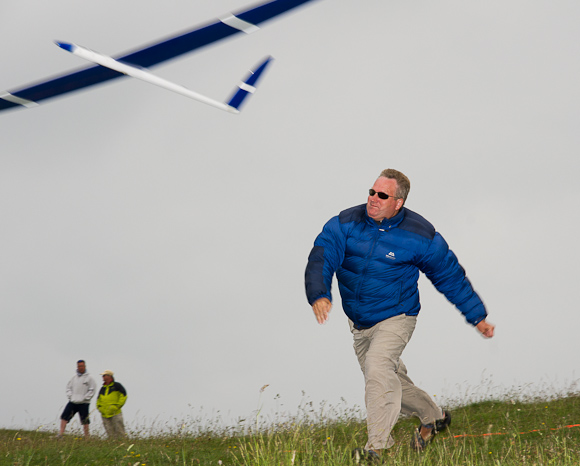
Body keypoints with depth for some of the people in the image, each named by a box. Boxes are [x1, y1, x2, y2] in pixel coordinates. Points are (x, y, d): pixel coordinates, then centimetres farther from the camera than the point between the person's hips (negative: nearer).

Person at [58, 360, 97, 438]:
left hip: (83, 403, -4)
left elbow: (92, 389, -6)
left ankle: (87, 437, 8)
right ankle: (60, 434, -6)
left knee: (85, 421, 1)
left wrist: (85, 398, -10)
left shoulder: (89, 378, -2)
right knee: (64, 417, -5)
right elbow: (68, 387, 19)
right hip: (72, 402, 4)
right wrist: (69, 395, 3)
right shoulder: (74, 377, 13)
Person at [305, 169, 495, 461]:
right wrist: (318, 295, -43)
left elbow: (450, 276, -2)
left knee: (377, 367, -28)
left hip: (395, 318, -4)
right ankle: (433, 417, 43)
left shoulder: (420, 236, -13)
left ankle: (377, 446, -23)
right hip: (359, 324, 5)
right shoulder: (346, 223, -10)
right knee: (389, 382, 17)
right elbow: (321, 258, -23)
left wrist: (477, 317, 3)